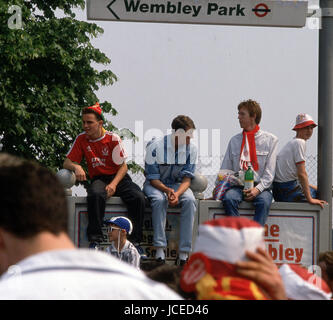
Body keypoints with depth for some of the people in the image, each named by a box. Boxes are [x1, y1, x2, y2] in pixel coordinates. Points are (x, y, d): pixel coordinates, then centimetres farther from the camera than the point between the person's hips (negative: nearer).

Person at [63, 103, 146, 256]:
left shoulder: (113, 138, -5)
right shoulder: (81, 139, 3)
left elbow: (123, 166, -4)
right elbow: (67, 162, 5)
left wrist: (113, 185, -20)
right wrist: (76, 167, -20)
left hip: (119, 178, 0)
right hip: (98, 179, 0)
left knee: (138, 198, -29)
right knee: (95, 195, -37)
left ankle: (135, 242, -20)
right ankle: (94, 240, -36)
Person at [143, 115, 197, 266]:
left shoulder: (191, 148, -9)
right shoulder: (155, 147, -19)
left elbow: (187, 178, -9)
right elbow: (153, 179, -15)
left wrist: (177, 193, -31)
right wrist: (167, 190, -36)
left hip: (177, 184, 3)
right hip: (155, 184, -3)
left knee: (189, 200, -30)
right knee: (159, 199, -37)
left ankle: (183, 254, -32)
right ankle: (160, 250, -37)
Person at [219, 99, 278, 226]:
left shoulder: (270, 139, 8)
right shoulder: (235, 140, 19)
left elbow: (269, 172, 0)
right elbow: (225, 169, 17)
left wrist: (258, 189, -14)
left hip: (261, 186, -3)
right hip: (238, 185, 3)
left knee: (263, 201, -36)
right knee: (228, 198, -31)